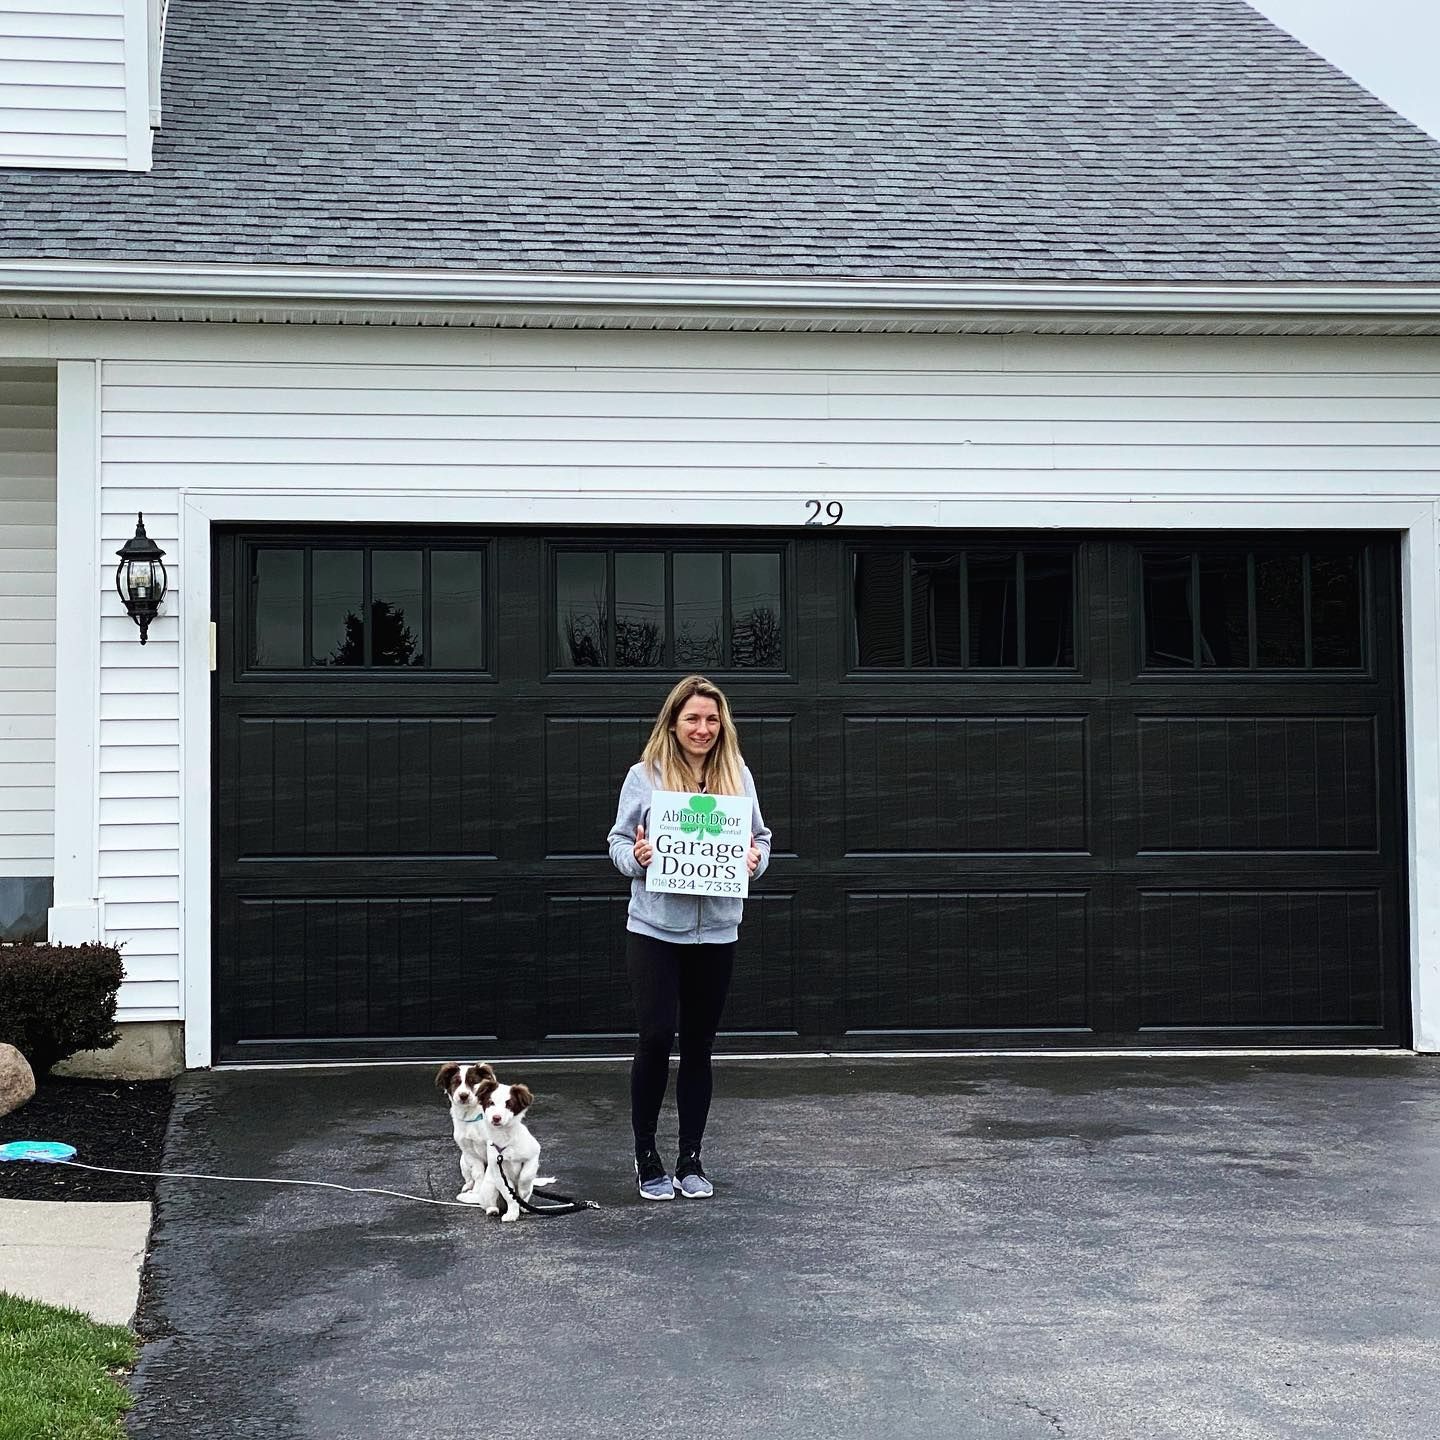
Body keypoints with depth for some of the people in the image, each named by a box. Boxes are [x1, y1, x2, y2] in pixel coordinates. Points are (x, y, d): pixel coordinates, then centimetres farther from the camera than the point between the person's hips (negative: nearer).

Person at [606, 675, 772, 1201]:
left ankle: (691, 1159, 20)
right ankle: (646, 1156, 10)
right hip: (655, 930, -3)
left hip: (716, 933, 3)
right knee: (656, 1038, -7)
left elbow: (760, 836, 12)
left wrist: (756, 856, -10)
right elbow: (618, 843, 3)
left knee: (699, 1045, 10)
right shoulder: (643, 776, -3)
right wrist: (635, 855, -19)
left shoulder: (738, 776, 5)